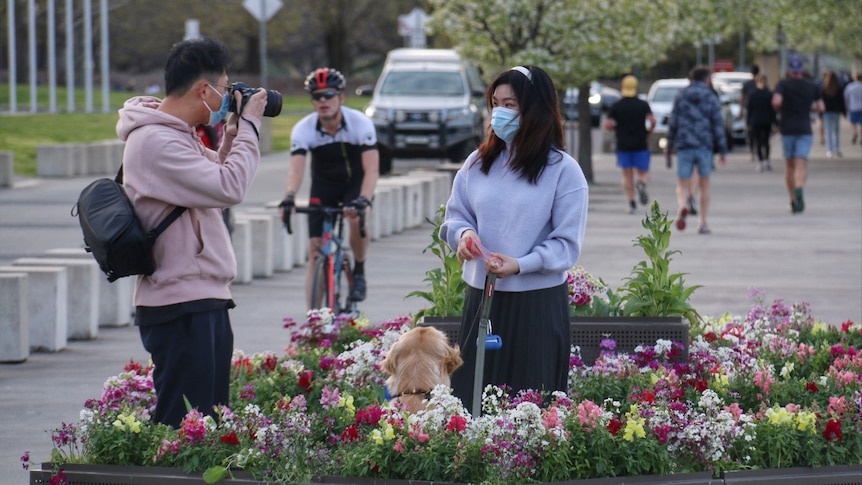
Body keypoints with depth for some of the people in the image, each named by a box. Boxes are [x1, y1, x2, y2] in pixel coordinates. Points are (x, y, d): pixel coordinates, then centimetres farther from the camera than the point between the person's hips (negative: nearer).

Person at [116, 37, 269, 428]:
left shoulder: (179, 135, 15)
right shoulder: (155, 142, -18)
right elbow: (229, 188, -23)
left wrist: (232, 136, 12)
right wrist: (248, 128, -11)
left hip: (205, 300, 11)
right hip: (180, 307, -10)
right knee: (183, 426, -11)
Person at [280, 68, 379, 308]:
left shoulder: (360, 123, -26)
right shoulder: (303, 129, -22)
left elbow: (371, 169, -35)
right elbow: (297, 169, -34)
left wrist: (363, 200, -54)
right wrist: (289, 197, -55)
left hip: (356, 182, -2)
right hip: (324, 185, 2)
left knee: (357, 220, -33)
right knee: (316, 252, -6)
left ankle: (359, 272, -6)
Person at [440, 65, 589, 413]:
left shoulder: (563, 171, -5)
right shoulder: (478, 163, 9)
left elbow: (567, 244, -7)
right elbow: (455, 215, 15)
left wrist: (520, 264, -21)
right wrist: (463, 233, -9)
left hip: (538, 306, -4)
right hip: (481, 299, 4)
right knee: (471, 398, 3)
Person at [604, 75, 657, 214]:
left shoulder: (616, 106, 1)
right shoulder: (643, 105, 0)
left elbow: (607, 125, -6)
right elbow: (652, 121, -12)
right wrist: (648, 132, 6)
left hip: (623, 145, 1)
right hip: (640, 145, -1)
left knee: (627, 175, 7)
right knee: (644, 173, 7)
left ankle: (631, 203, -2)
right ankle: (642, 184, -27)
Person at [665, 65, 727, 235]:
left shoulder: (681, 98, 5)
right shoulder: (711, 98, 0)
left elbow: (673, 124, 5)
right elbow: (718, 125, -2)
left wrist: (669, 145, 14)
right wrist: (722, 150, 2)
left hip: (684, 146, 0)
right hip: (705, 147, 0)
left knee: (682, 185, 2)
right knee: (704, 185, 13)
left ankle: (683, 207, -30)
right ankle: (702, 222, 13)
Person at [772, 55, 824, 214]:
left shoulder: (783, 84, -3)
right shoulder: (812, 86, 5)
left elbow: (776, 102, -19)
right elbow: (820, 107, 8)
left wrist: (779, 110, 2)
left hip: (787, 129, 0)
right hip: (805, 128, 0)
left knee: (790, 166, 12)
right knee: (801, 165, -9)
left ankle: (793, 201, 14)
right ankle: (799, 189, -37)